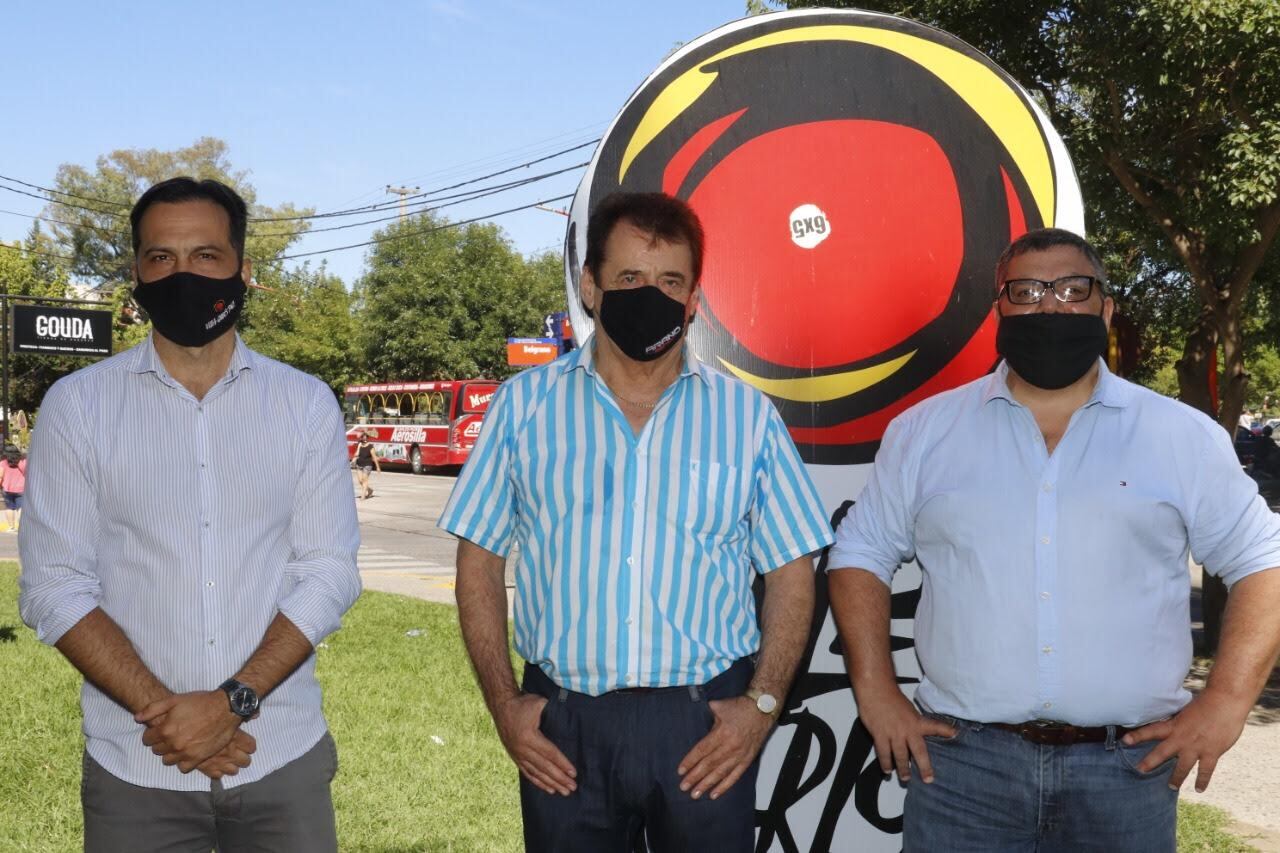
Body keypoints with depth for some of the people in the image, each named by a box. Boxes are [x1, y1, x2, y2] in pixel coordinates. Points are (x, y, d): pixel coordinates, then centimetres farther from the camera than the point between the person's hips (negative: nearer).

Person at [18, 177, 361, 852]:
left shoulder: (306, 404, 1)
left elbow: (328, 572, -4)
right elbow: (55, 586, -4)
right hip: (134, 769, 0)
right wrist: (159, 709, -14)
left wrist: (232, 701, -15)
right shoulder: (77, 405, 0)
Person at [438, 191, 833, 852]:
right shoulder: (526, 404, 4)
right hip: (562, 726, 1)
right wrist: (504, 705, -2)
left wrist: (763, 703, -6)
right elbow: (479, 561, 5)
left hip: (707, 725, 0)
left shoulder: (746, 415, 4)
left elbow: (791, 574, 5)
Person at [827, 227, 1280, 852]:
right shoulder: (925, 431, 4)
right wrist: (876, 694, 0)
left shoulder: (1185, 438, 3)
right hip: (962, 760, 0)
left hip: (1128, 768, 0)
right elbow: (861, 554, 9)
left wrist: (1226, 702, -5)